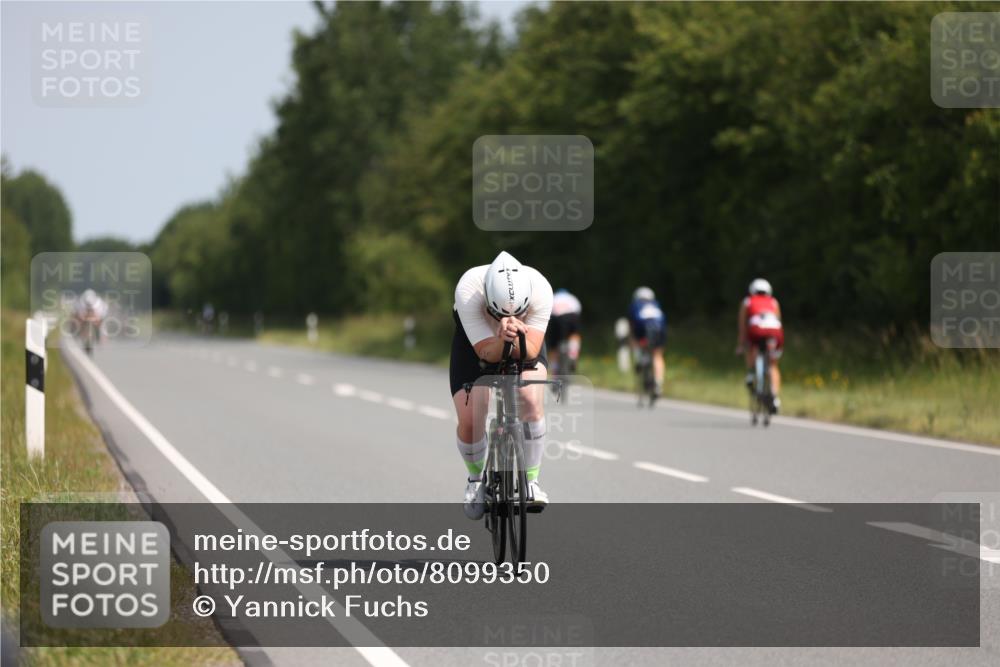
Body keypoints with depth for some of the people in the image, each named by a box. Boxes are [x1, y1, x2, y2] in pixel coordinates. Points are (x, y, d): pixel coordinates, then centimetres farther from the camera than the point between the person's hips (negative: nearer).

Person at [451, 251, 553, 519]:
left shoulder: (540, 289, -37)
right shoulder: (468, 291, -40)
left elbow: (530, 352, -35)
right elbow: (487, 353, -37)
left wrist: (515, 337, -57)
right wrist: (502, 338, -59)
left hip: (524, 342, 0)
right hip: (474, 339, 0)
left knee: (531, 400, -27)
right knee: (469, 422, -11)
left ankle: (531, 481, -11)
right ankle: (476, 478, 21)